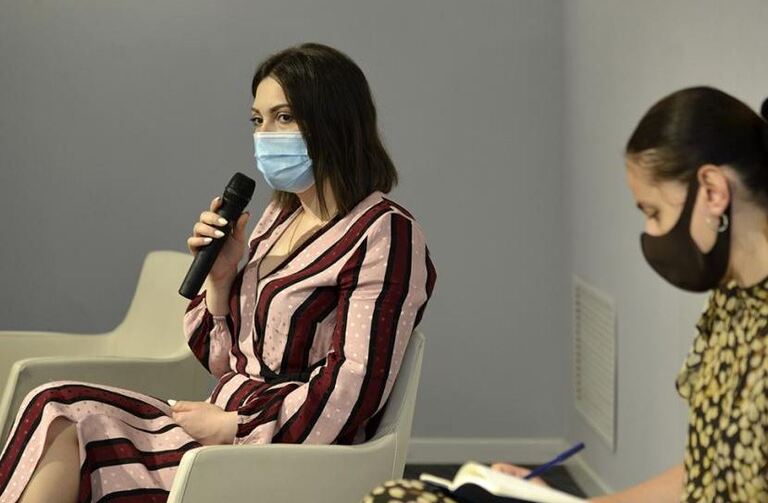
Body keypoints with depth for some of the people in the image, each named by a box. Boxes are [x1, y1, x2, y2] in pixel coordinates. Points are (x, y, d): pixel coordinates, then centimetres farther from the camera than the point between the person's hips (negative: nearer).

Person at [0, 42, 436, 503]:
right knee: (61, 411, -10)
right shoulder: (281, 217, 16)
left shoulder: (384, 233, -11)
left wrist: (232, 425, -13)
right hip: (223, 429, 8)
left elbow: (353, 392, -19)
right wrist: (220, 276, 2)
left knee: (63, 421, -17)